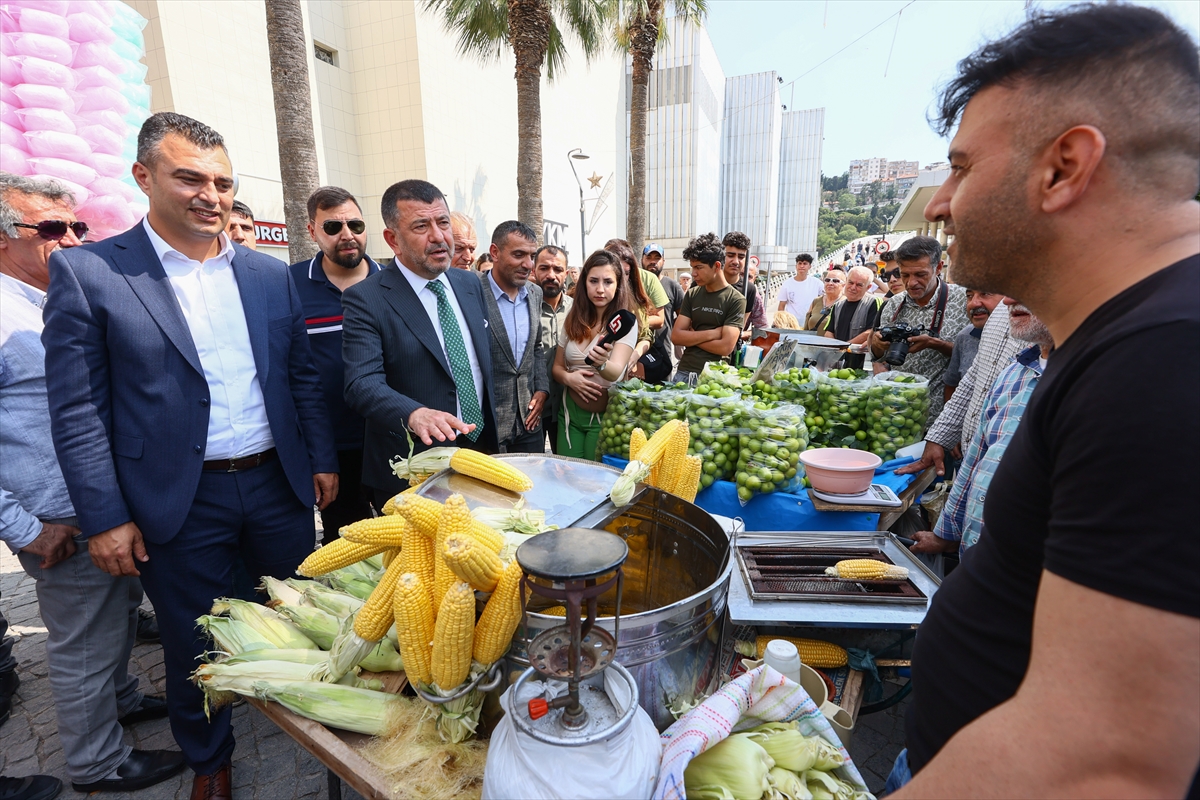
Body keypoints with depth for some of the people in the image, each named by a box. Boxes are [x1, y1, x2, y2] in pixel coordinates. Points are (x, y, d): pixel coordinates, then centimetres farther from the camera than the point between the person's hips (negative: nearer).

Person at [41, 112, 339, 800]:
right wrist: (105, 517, -9)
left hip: (280, 485, 3)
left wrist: (322, 460, 6)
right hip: (180, 505, -3)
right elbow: (77, 410, -6)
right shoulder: (87, 272, -5)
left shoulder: (271, 274, 5)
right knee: (196, 644, 16)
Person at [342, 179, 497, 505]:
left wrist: (492, 443, 12)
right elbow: (362, 383, -21)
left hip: (481, 457, 6)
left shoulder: (471, 285, 6)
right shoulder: (365, 300, -12)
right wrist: (415, 415, -41)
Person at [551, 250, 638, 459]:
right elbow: (557, 366, 10)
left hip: (605, 414, -4)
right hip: (570, 410, 4)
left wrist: (601, 363, -47)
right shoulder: (573, 320, 3)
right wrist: (567, 377, -12)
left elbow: (616, 372, -25)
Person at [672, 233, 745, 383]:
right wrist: (712, 333, -10)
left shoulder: (735, 300, -7)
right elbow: (676, 336, 0)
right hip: (684, 372, 4)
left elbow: (725, 347, -15)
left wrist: (691, 337, -5)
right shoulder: (691, 294, 7)